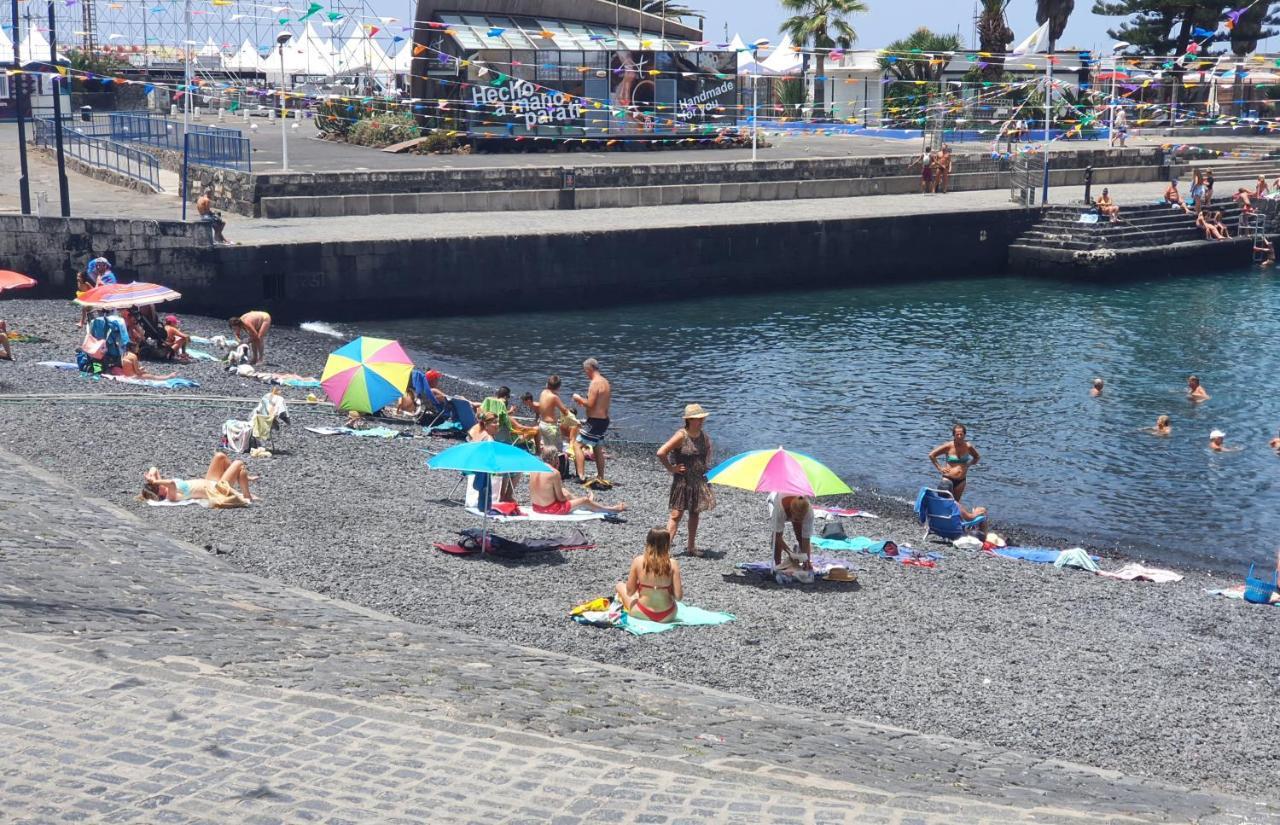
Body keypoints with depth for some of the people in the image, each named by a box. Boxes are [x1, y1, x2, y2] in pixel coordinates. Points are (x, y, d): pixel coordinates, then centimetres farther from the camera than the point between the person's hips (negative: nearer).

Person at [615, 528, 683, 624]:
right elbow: (678, 597, -15)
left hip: (642, 615, -1)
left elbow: (629, 592, -5)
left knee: (620, 585, 26)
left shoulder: (638, 561, -12)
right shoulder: (672, 564, -14)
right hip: (667, 616, 1)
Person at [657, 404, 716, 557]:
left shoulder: (703, 436, 2)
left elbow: (708, 448, 26)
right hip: (683, 481, -6)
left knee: (695, 514, 13)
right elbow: (661, 453, -23)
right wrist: (671, 469, -15)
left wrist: (706, 466, 12)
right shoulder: (681, 435, -18)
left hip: (700, 481, 6)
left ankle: (692, 547, 23)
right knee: (676, 515, -9)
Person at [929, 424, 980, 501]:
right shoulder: (948, 446, -10)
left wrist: (968, 465, 7)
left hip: (961, 480, 4)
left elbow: (977, 457, 21)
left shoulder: (968, 447, 0)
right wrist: (939, 468, -5)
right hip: (948, 478, -3)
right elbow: (931, 455, -5)